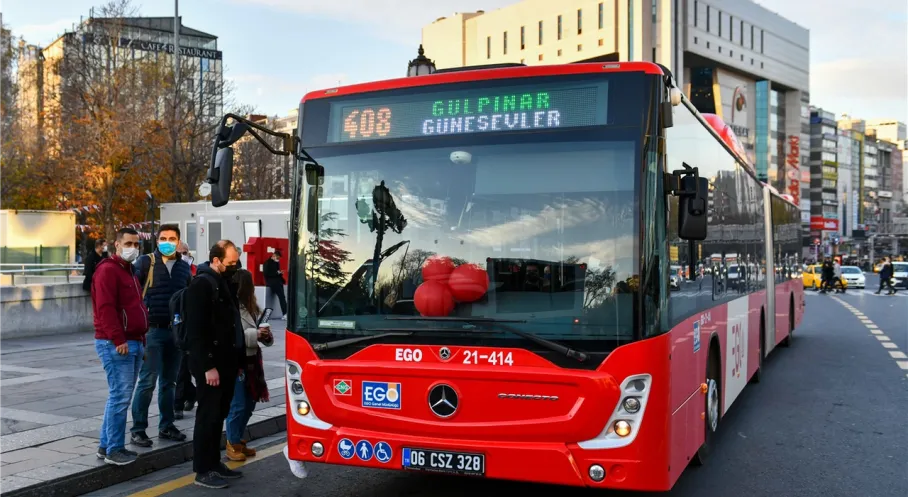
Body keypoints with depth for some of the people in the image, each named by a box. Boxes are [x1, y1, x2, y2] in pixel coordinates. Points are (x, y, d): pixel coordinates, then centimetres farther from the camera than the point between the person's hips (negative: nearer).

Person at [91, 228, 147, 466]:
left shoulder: (129, 271, 21)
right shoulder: (108, 270, -10)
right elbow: (105, 308, -19)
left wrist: (141, 339, 21)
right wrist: (118, 339, -23)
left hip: (133, 342, 10)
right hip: (116, 344, -10)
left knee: (120, 396, 12)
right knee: (120, 396, -9)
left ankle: (106, 445, 19)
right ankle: (114, 449, -3)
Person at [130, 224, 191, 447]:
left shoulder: (184, 267, 11)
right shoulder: (145, 262, -4)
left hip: (176, 330, 5)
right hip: (152, 330, -5)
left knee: (169, 382, 13)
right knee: (147, 382, -4)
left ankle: (166, 426, 23)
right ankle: (138, 430, 5)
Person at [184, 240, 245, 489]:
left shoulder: (224, 283, 14)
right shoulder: (202, 284, -14)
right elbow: (195, 330, -19)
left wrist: (237, 361, 16)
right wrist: (208, 366, -22)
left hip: (226, 363, 9)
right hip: (211, 366, -9)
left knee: (219, 415, 15)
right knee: (208, 416, -1)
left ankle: (214, 463, 25)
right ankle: (203, 471, 7)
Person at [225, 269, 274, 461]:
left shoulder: (251, 307, 12)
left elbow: (260, 335, 16)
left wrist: (266, 335, -6)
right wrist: (255, 334, -24)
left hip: (250, 362, 9)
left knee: (249, 403, 14)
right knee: (238, 405, -4)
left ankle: (238, 441, 27)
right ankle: (233, 445, 9)